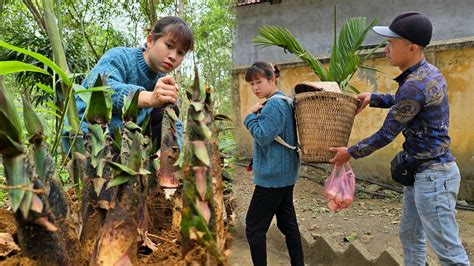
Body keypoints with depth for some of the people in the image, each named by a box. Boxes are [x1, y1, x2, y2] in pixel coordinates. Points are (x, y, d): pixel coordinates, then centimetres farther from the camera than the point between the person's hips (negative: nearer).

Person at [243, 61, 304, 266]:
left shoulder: (273, 105, -18)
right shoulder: (284, 101, 12)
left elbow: (262, 137, -22)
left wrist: (250, 116, -12)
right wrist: (257, 115, 5)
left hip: (272, 175, -10)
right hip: (285, 173, 10)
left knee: (254, 227, -1)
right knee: (288, 222, 16)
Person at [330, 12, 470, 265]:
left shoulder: (414, 86, -25)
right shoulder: (428, 71, 6)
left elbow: (386, 135, -16)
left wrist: (350, 153, -3)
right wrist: (372, 97, 15)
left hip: (432, 174, -11)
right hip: (419, 171, 11)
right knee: (410, 235, 22)